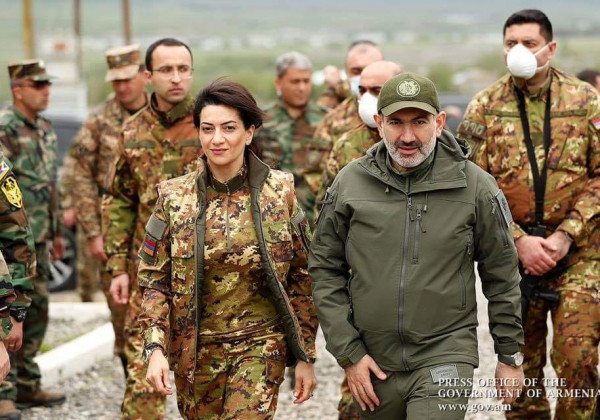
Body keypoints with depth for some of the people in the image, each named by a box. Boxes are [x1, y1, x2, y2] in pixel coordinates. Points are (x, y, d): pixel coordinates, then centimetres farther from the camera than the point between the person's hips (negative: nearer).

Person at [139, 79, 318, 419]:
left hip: (262, 345, -2)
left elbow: (303, 277, 1)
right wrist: (155, 348, -10)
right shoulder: (174, 198, -2)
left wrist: (306, 356, 1)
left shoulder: (280, 193, -4)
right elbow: (154, 280, 1)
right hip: (196, 350, 2)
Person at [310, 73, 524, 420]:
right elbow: (325, 270, 5)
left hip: (445, 358, -3)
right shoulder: (350, 183, 0)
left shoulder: (475, 186, -4)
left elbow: (501, 276, 5)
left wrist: (510, 355, 8)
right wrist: (348, 353, -1)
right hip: (374, 362, 3)